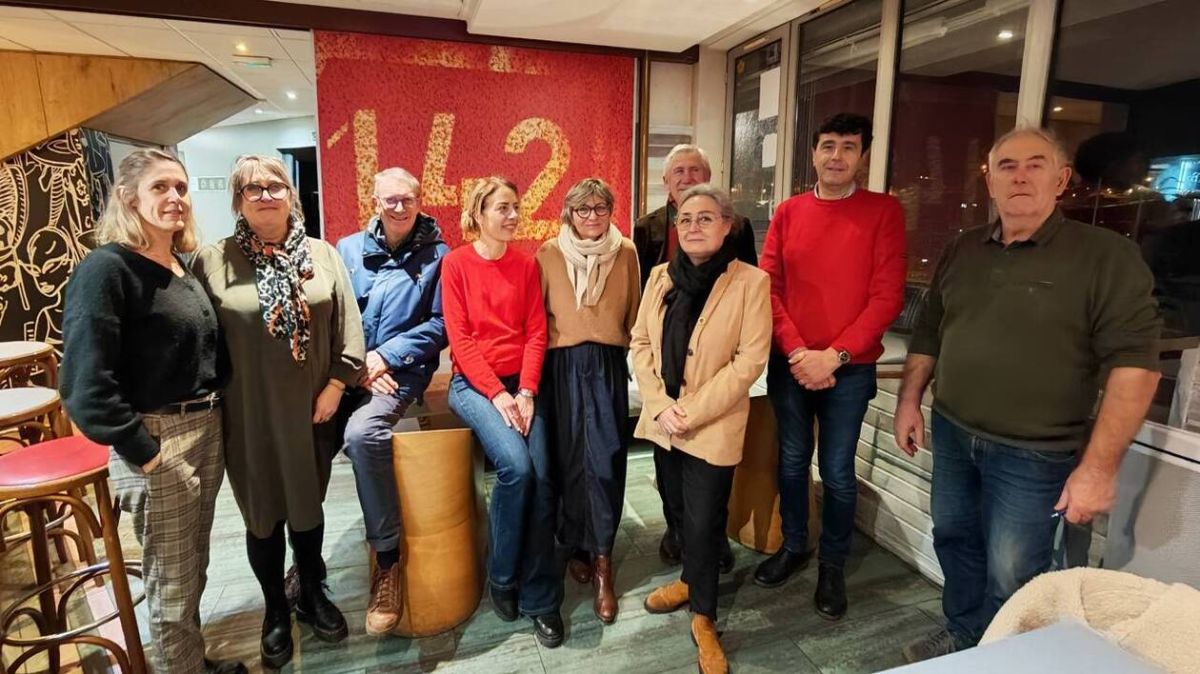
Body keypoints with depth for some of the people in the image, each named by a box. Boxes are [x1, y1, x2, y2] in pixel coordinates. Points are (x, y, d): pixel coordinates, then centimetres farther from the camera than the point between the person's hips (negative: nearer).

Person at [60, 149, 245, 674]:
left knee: (193, 569, 22)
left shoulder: (185, 266, 10)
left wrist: (215, 419, 5)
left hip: (208, 429, 7)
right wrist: (145, 452, -19)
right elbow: (87, 382, -20)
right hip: (156, 440, -7)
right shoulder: (106, 269, -13)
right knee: (172, 581, 7)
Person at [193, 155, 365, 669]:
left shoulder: (322, 254, 2)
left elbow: (348, 326, 0)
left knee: (308, 506, 16)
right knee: (263, 514, 12)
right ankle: (275, 611, 34)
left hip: (312, 409, 1)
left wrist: (335, 385, -7)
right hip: (249, 415, -1)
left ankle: (312, 595, 38)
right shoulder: (213, 262, -3)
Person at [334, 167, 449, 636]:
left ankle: (388, 559, -15)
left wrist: (385, 356, -11)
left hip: (401, 370, -4)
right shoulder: (348, 249, 12)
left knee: (362, 433, -31)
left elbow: (440, 324, -3)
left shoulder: (436, 255, 2)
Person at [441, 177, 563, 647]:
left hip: (522, 382, 3)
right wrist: (496, 394, -15)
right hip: (473, 383, -3)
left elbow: (536, 332, 3)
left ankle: (540, 598, 2)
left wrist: (526, 392, -11)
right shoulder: (456, 263, -1)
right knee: (516, 466, -25)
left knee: (541, 477, -16)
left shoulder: (526, 265, 9)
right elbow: (461, 339, -7)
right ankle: (502, 576, 1)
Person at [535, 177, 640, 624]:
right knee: (568, 459, 6)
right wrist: (557, 341, 2)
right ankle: (578, 547, 24)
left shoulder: (626, 253, 5)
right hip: (563, 366, 0)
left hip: (608, 366, 0)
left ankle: (601, 561, 3)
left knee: (605, 460, -6)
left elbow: (633, 311, 13)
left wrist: (615, 341, 10)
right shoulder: (549, 253, 2)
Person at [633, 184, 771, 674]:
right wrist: (660, 406, -10)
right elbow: (640, 343, 3)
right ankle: (691, 579, 46)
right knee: (678, 510, 20)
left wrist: (691, 412, -17)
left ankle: (703, 617, 26)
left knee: (704, 522, 4)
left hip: (712, 427, -5)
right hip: (662, 422, 5)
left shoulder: (751, 282, -11)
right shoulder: (661, 276, 3)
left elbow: (750, 360, -15)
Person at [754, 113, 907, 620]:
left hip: (849, 369, -2)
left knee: (837, 472, 7)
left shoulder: (884, 211, -2)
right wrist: (797, 353, -12)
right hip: (789, 364, 2)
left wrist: (834, 355, -16)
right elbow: (768, 287, -1)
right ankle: (793, 546, 34)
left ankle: (833, 565, 28)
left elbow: (887, 296, -8)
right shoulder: (788, 213, 4)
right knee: (792, 461, 14)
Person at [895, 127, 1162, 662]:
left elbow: (1132, 362, -16)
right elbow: (928, 332, 13)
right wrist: (909, 400, 9)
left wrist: (1099, 465, -20)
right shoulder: (962, 250, 6)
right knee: (954, 539, 20)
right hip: (951, 433, 6)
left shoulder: (1106, 256, -11)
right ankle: (962, 636, 42)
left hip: (1033, 453, -5)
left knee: (1011, 579, 5)